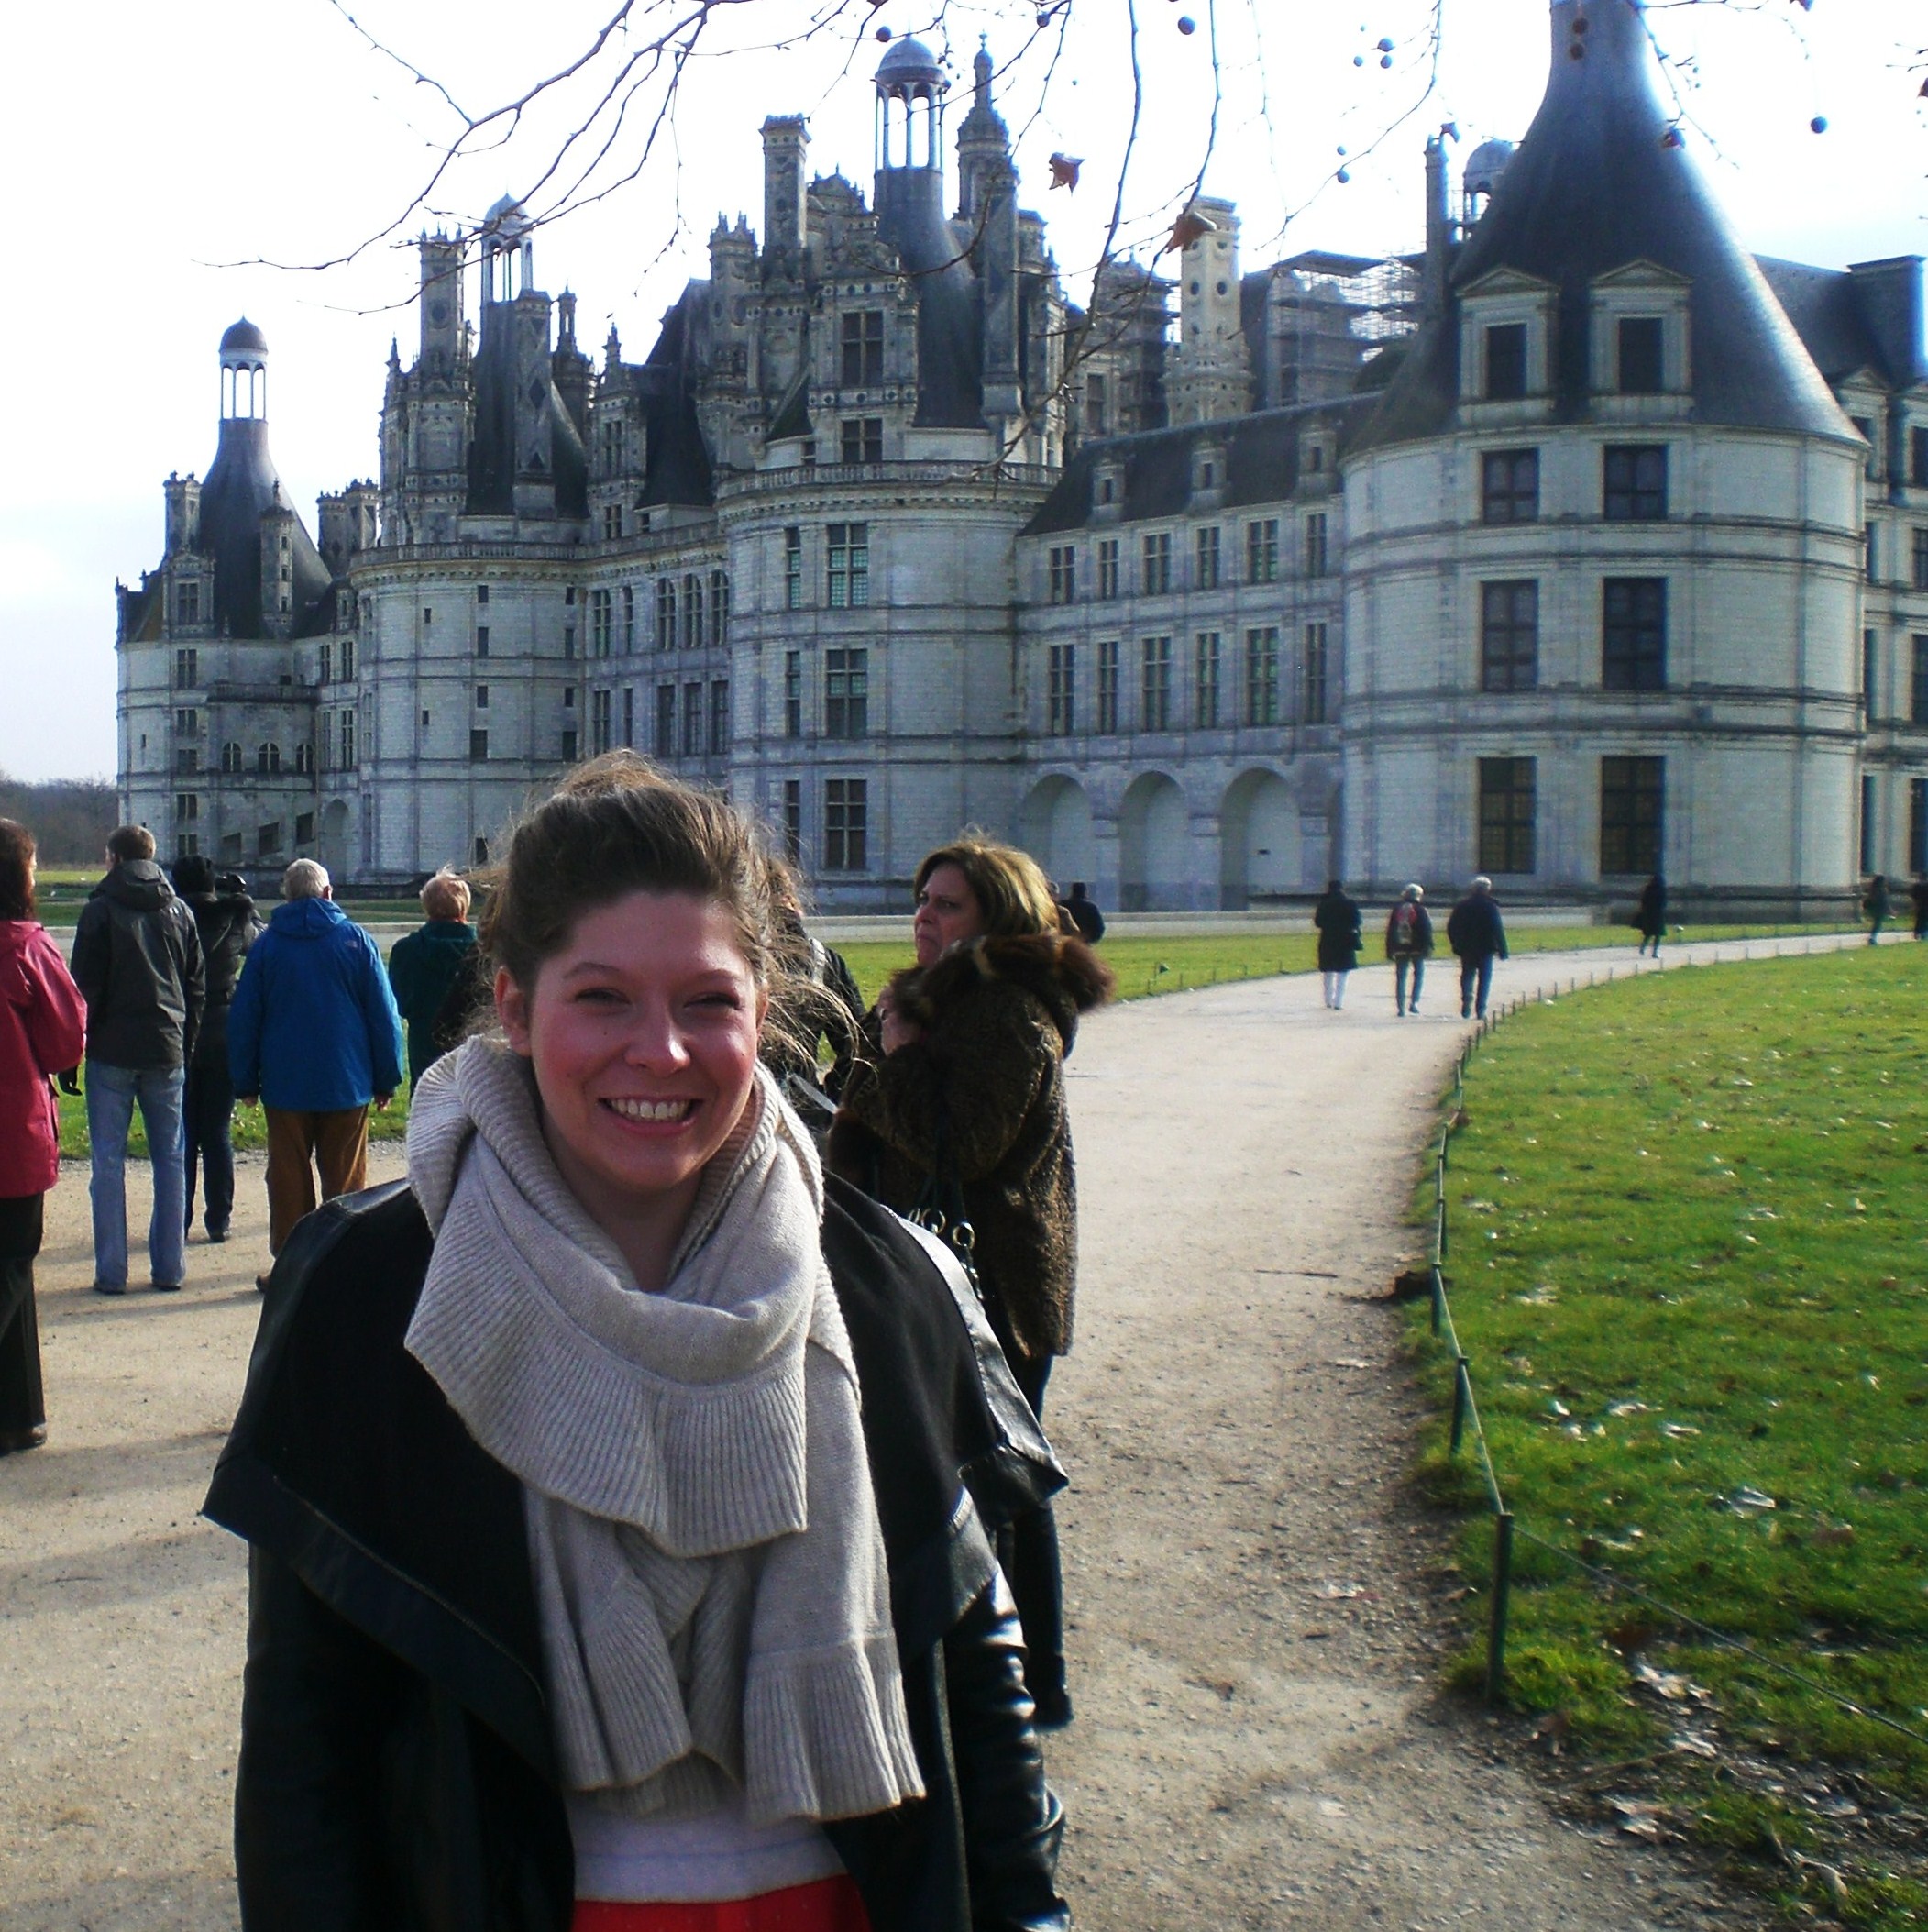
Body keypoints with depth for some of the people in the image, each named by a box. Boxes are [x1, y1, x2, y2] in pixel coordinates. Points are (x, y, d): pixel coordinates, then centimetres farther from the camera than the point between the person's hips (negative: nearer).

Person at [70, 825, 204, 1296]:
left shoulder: (100, 910, -5)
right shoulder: (178, 911, 8)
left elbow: (86, 987, -7)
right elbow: (197, 986, 9)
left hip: (112, 1051, -3)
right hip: (166, 1052, 4)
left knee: (109, 1160, 2)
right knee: (170, 1157, 9)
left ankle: (111, 1272, 2)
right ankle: (170, 1268, 10)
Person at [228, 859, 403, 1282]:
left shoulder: (266, 945, 0)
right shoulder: (356, 940, -1)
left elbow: (243, 1019, 3)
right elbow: (384, 1014, -1)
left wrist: (246, 1082, 10)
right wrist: (387, 1079, 5)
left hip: (286, 1086, 0)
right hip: (346, 1084, 0)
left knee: (289, 1179, 7)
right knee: (345, 1178, 6)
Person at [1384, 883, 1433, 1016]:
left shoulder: (1396, 909, 8)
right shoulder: (1420, 910, -4)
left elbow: (1390, 930, 9)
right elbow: (1426, 930, -7)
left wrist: (1389, 950, 12)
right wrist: (1428, 947, -3)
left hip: (1400, 949, 3)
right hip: (1417, 949, -3)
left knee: (1400, 978, 5)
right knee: (1419, 974, 11)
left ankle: (1400, 1008, 1)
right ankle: (1413, 1003, -4)